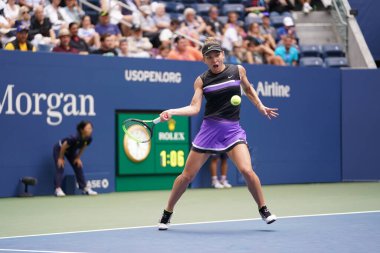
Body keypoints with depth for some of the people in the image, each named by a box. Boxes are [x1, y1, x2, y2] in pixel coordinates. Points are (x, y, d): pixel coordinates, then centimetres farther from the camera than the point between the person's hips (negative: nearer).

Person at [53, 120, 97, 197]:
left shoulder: (88, 139, -21)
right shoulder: (75, 138, -40)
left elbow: (82, 148, -1)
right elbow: (63, 147, -27)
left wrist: (78, 158, 1)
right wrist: (60, 158, -17)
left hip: (71, 151, 6)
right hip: (59, 149, -6)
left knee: (78, 167, 2)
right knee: (60, 168, -17)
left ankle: (85, 188, 7)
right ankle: (58, 189, -18)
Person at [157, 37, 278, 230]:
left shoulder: (238, 70, 4)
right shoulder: (201, 80, 0)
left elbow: (248, 89, 23)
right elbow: (194, 108, -8)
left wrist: (261, 107, 16)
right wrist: (172, 112, -22)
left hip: (232, 129, 0)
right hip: (209, 129, 0)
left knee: (246, 171, -20)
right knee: (187, 176, 4)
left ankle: (264, 210, 1)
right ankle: (167, 214, 22)